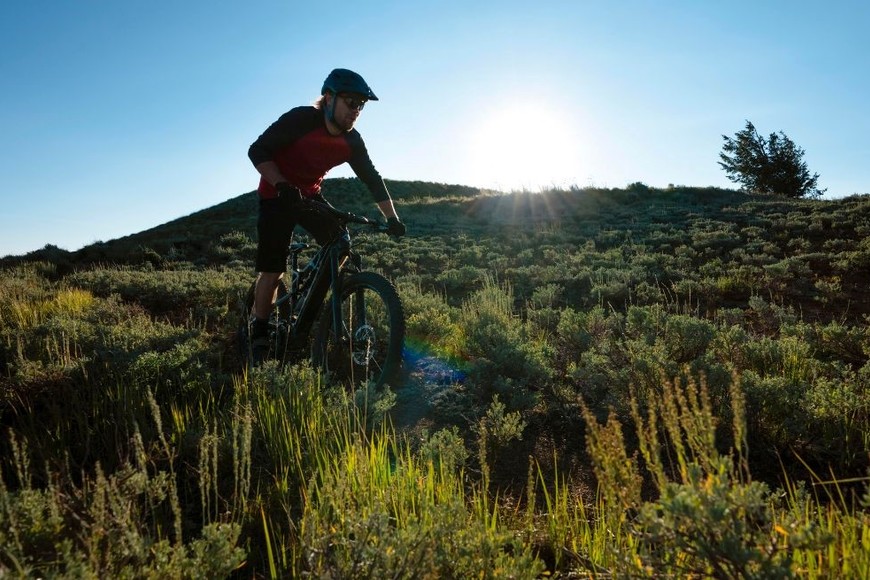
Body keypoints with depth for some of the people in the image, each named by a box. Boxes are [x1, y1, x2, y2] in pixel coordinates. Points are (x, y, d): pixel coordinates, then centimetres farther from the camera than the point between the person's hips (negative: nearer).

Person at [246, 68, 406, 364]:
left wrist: (392, 218, -10)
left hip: (309, 194, 5)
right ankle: (259, 334, 12)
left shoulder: (351, 141, -9)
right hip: (277, 195, -5)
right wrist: (282, 185, -38)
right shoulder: (301, 119, -24)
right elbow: (257, 151, -23)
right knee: (272, 271, -8)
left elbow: (372, 178, -3)